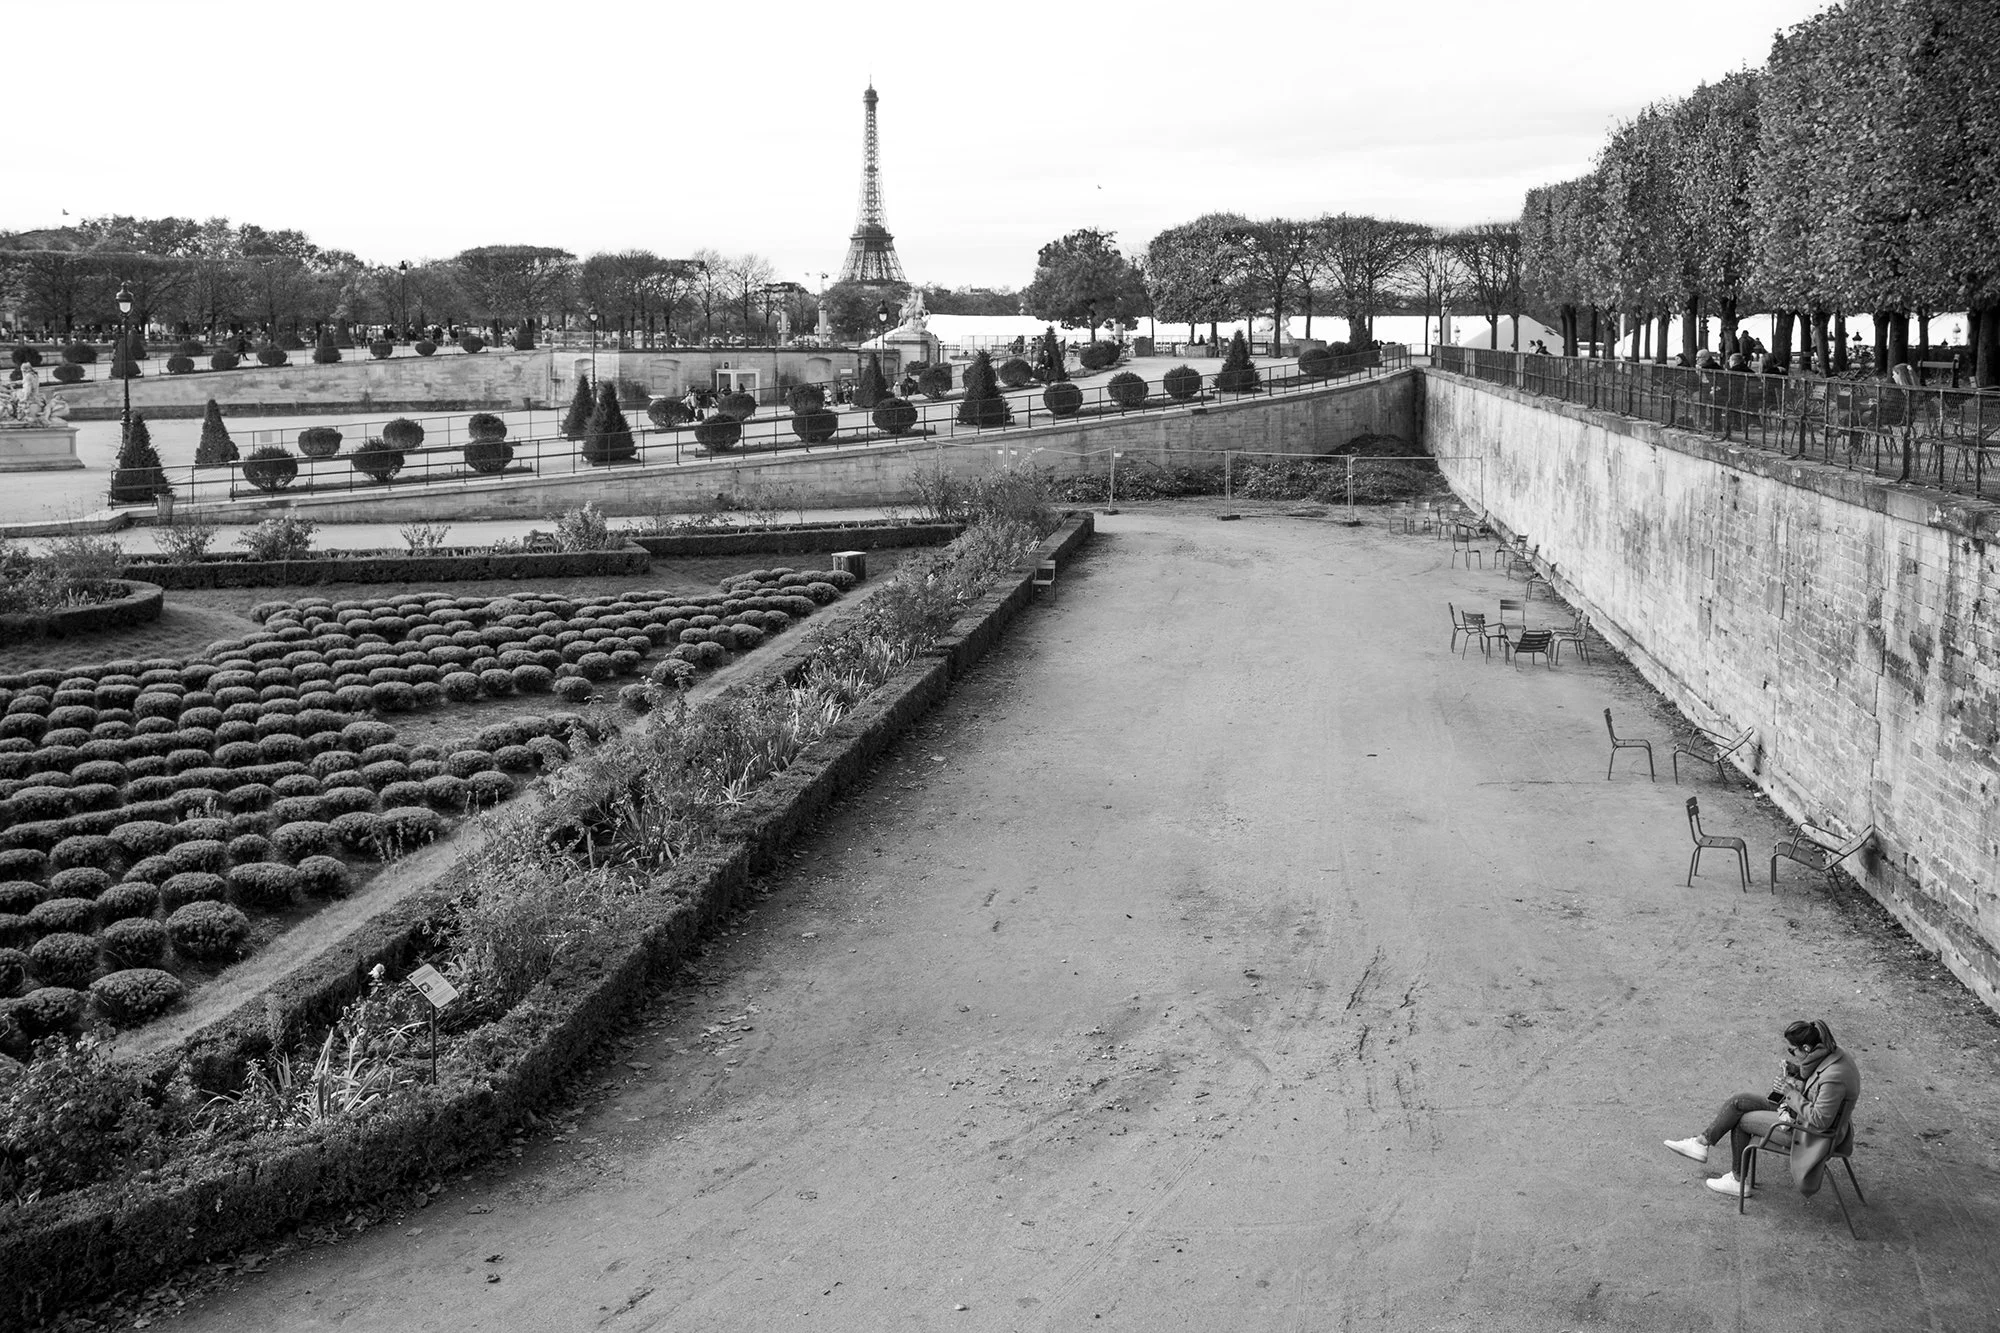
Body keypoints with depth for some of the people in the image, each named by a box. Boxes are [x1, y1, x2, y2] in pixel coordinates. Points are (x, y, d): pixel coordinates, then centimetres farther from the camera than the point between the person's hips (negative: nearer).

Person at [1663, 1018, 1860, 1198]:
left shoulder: (1834, 1076, -34)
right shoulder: (1827, 1054, -5)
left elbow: (1819, 1120, -29)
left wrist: (1792, 1094, -21)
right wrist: (1793, 1073, -10)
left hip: (1811, 1133, -9)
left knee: (1742, 1120, 2)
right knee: (1739, 1102, 3)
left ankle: (1738, 1181, 21)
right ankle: (1702, 1142, 13)